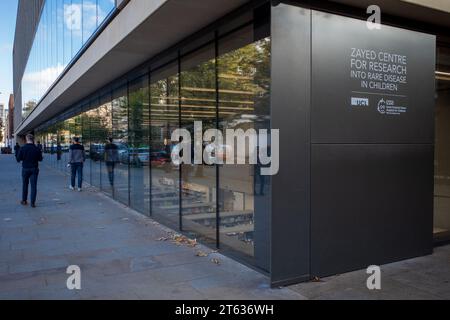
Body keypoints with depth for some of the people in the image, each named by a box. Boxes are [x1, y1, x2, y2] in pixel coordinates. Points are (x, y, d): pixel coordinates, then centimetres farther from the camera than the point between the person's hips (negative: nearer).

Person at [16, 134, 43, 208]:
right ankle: (33, 202, -1)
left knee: (25, 185, 17)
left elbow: (18, 159, -4)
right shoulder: (37, 149, -8)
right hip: (34, 169, -1)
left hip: (25, 169, 1)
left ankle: (24, 200, 27)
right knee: (33, 186, 2)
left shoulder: (22, 148, -9)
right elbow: (40, 159, 0)